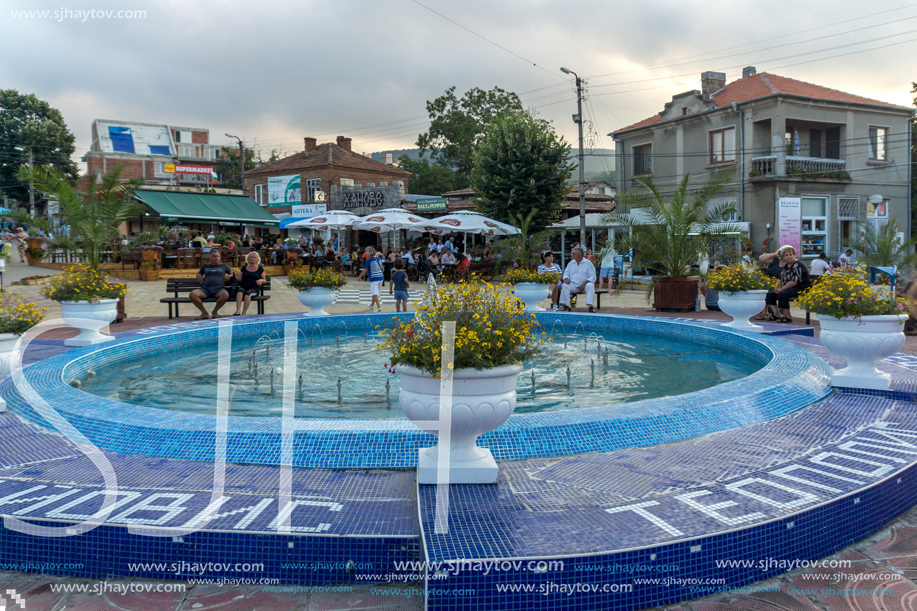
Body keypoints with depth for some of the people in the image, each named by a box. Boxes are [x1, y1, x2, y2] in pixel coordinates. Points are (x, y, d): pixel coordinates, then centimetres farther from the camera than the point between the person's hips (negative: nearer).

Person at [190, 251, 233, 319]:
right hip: (205, 289, 2)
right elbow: (199, 273, 41)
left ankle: (214, 312, -13)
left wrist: (229, 276, 9)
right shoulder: (205, 266, 28)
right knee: (192, 294, -30)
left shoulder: (223, 266, 23)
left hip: (219, 289, -1)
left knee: (225, 295, -39)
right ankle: (204, 313, -12)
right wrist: (199, 276, 17)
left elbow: (232, 272, 31)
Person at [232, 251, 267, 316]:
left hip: (254, 288, -2)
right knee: (240, 291, -36)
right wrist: (235, 275, -5)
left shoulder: (260, 269, 14)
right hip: (243, 287, 2)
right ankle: (237, 311, -48)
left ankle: (243, 314, -41)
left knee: (247, 293, -37)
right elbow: (239, 279, 13)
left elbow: (265, 280, 17)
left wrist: (261, 280, -5)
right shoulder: (243, 268, 18)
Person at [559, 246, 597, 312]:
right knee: (565, 285, -26)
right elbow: (566, 273, 15)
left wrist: (584, 284, -19)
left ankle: (591, 306, -36)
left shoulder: (588, 263, 4)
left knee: (590, 286, -35)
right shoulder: (570, 263, 16)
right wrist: (566, 279, -11)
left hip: (585, 285, -3)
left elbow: (592, 277, -3)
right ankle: (566, 306, -27)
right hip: (573, 285, 3)